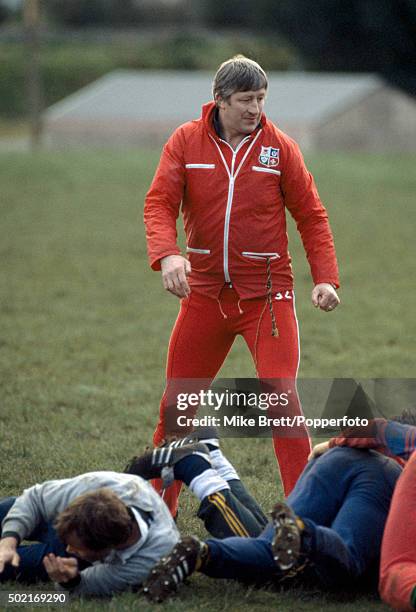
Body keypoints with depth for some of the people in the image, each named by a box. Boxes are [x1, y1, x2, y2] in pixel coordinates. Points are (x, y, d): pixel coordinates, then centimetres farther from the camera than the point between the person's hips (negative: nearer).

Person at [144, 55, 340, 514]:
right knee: (176, 405, 8)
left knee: (282, 398, -14)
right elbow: (159, 204, -6)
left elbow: (310, 215, 3)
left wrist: (325, 278, -8)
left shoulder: (279, 147, -1)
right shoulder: (186, 141, 0)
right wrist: (167, 254, -25)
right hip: (204, 291, 2)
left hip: (267, 293, -2)